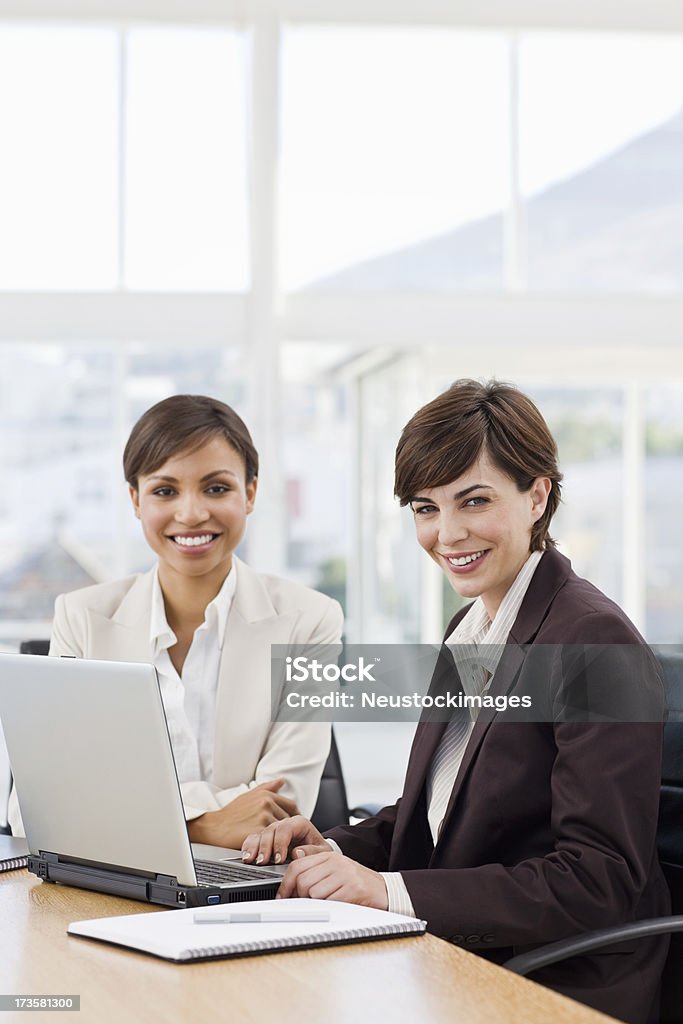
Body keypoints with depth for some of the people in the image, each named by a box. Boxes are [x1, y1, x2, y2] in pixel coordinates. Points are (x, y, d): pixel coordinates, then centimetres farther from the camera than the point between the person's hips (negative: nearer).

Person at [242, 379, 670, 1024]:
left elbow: (600, 881, -20)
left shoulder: (596, 643, -16)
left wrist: (389, 890, -23)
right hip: (455, 963, 8)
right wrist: (336, 849, -1)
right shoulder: (471, 629, 12)